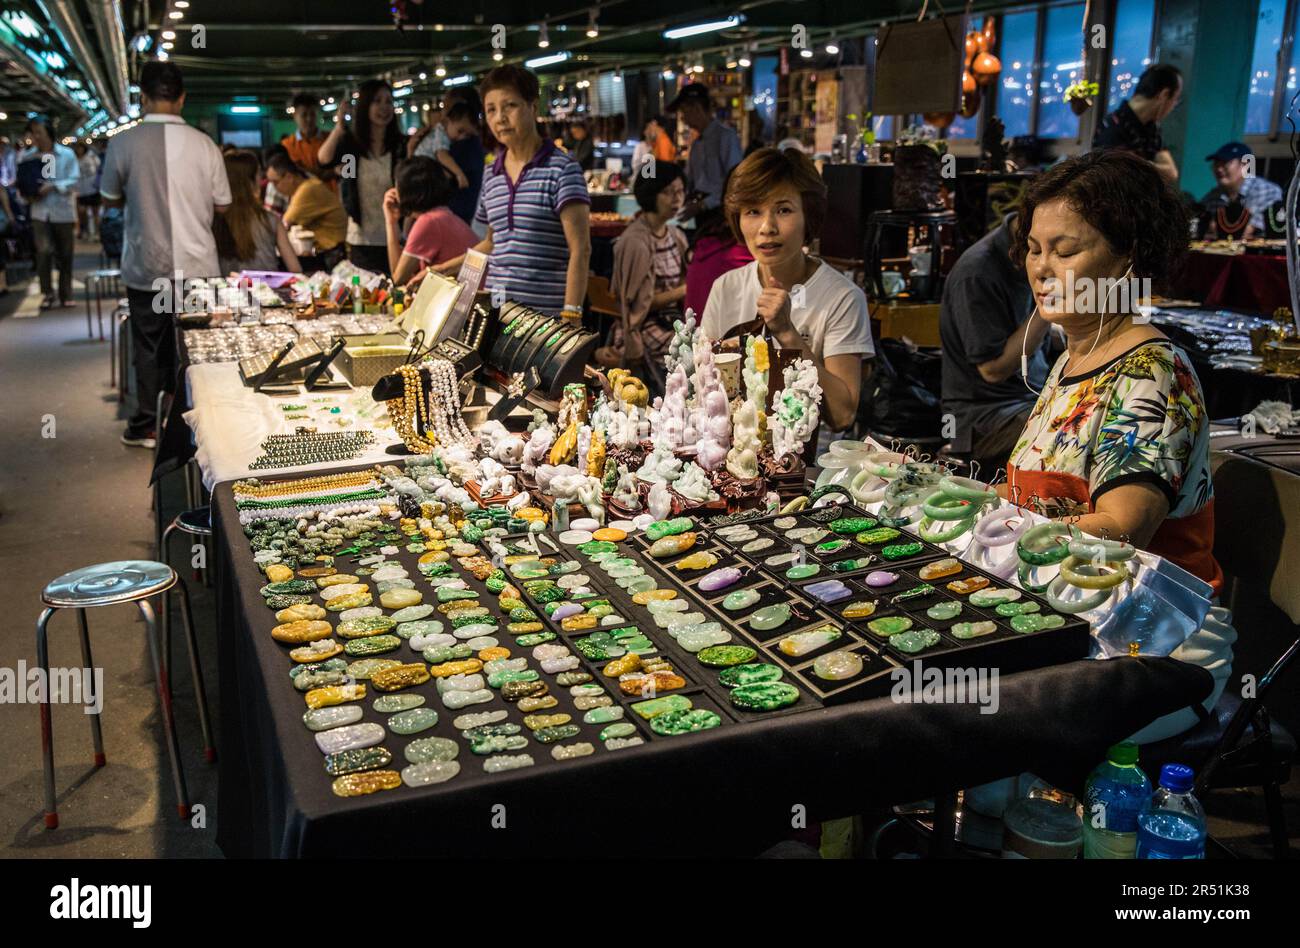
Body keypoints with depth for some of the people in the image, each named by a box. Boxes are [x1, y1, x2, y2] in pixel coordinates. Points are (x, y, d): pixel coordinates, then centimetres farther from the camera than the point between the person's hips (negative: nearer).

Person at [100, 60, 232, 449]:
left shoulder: (123, 143, -8)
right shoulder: (204, 144, -7)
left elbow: (110, 199, 6)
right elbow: (221, 205, 2)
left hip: (146, 267, 0)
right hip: (198, 265, 0)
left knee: (149, 345, 11)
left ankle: (146, 426, 18)